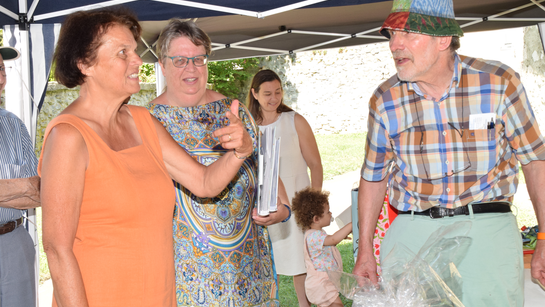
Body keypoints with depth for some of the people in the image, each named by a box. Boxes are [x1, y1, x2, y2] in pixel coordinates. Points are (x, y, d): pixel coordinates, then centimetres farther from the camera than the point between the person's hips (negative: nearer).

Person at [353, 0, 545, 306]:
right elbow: (373, 176, 12)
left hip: (487, 228, -1)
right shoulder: (385, 100, 2)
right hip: (411, 231, 2)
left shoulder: (500, 83, -4)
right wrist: (365, 250, 12)